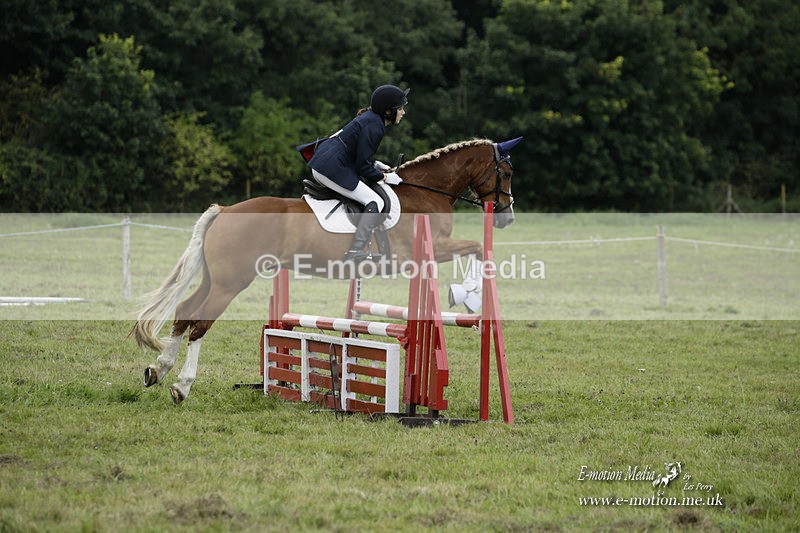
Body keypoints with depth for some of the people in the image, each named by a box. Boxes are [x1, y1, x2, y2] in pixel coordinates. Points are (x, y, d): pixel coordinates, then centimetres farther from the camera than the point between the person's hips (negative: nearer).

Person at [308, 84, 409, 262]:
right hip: (332, 170, -11)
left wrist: (374, 164, 14)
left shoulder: (369, 118, 17)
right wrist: (384, 177, -2)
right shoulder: (374, 126, -14)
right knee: (376, 202, -11)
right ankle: (355, 251, -23)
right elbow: (362, 167, -14)